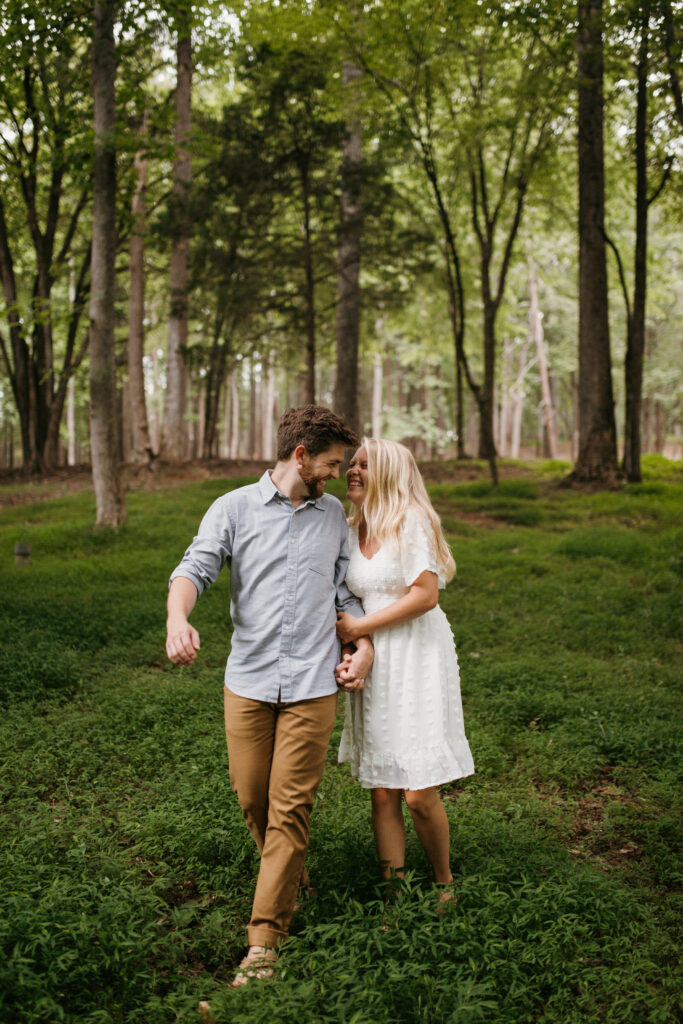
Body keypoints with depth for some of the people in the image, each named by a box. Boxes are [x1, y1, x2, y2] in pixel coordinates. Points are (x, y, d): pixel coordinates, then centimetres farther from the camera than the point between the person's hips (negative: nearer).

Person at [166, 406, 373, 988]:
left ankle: (265, 937, 6)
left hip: (313, 685, 1)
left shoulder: (335, 515, 12)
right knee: (252, 798, 9)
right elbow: (195, 568, -9)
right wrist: (178, 618, -29)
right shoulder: (234, 509, 2)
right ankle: (292, 879, 37)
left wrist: (364, 644, 3)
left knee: (290, 809, -2)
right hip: (248, 682, 0)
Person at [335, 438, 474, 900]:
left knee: (419, 795, -4)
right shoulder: (351, 532, 13)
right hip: (373, 666, 6)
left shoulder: (412, 520, -6)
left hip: (417, 659, -5)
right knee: (382, 792, 4)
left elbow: (425, 595, -13)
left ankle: (444, 883, 19)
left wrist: (359, 626, -10)